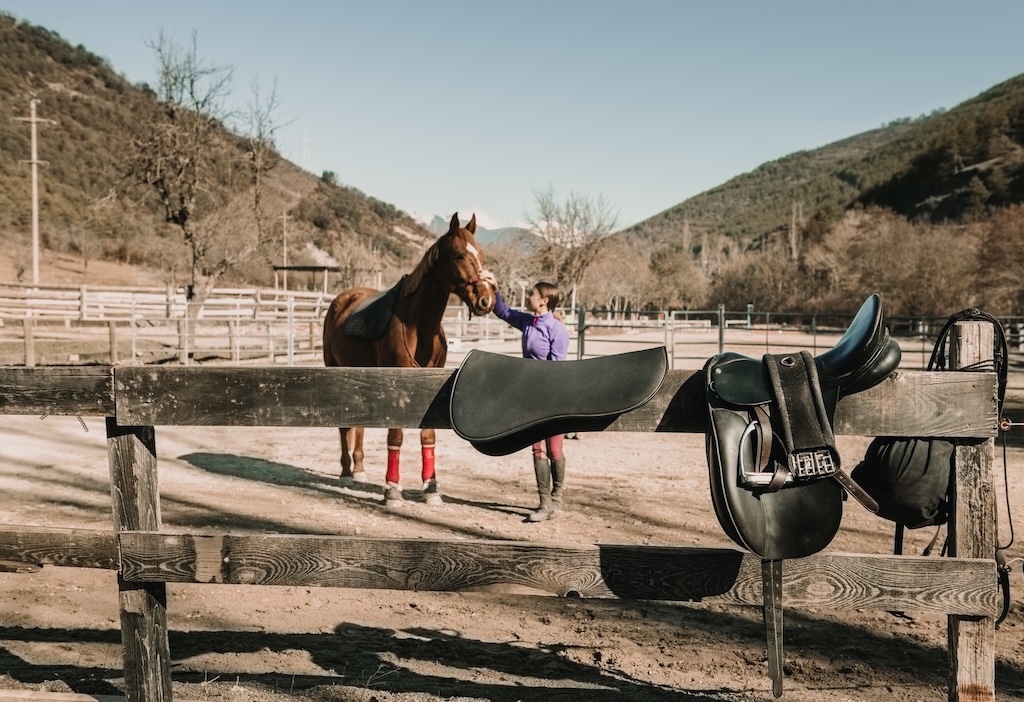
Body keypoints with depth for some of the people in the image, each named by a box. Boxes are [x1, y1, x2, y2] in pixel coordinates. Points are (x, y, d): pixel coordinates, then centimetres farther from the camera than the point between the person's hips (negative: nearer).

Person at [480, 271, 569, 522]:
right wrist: (494, 289, 9)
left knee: (554, 450, 5)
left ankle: (556, 497, 23)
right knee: (538, 450, 6)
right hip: (533, 397, 7)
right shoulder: (527, 322, 6)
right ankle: (545, 504, 11)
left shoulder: (557, 330, -15)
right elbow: (503, 311, 22)